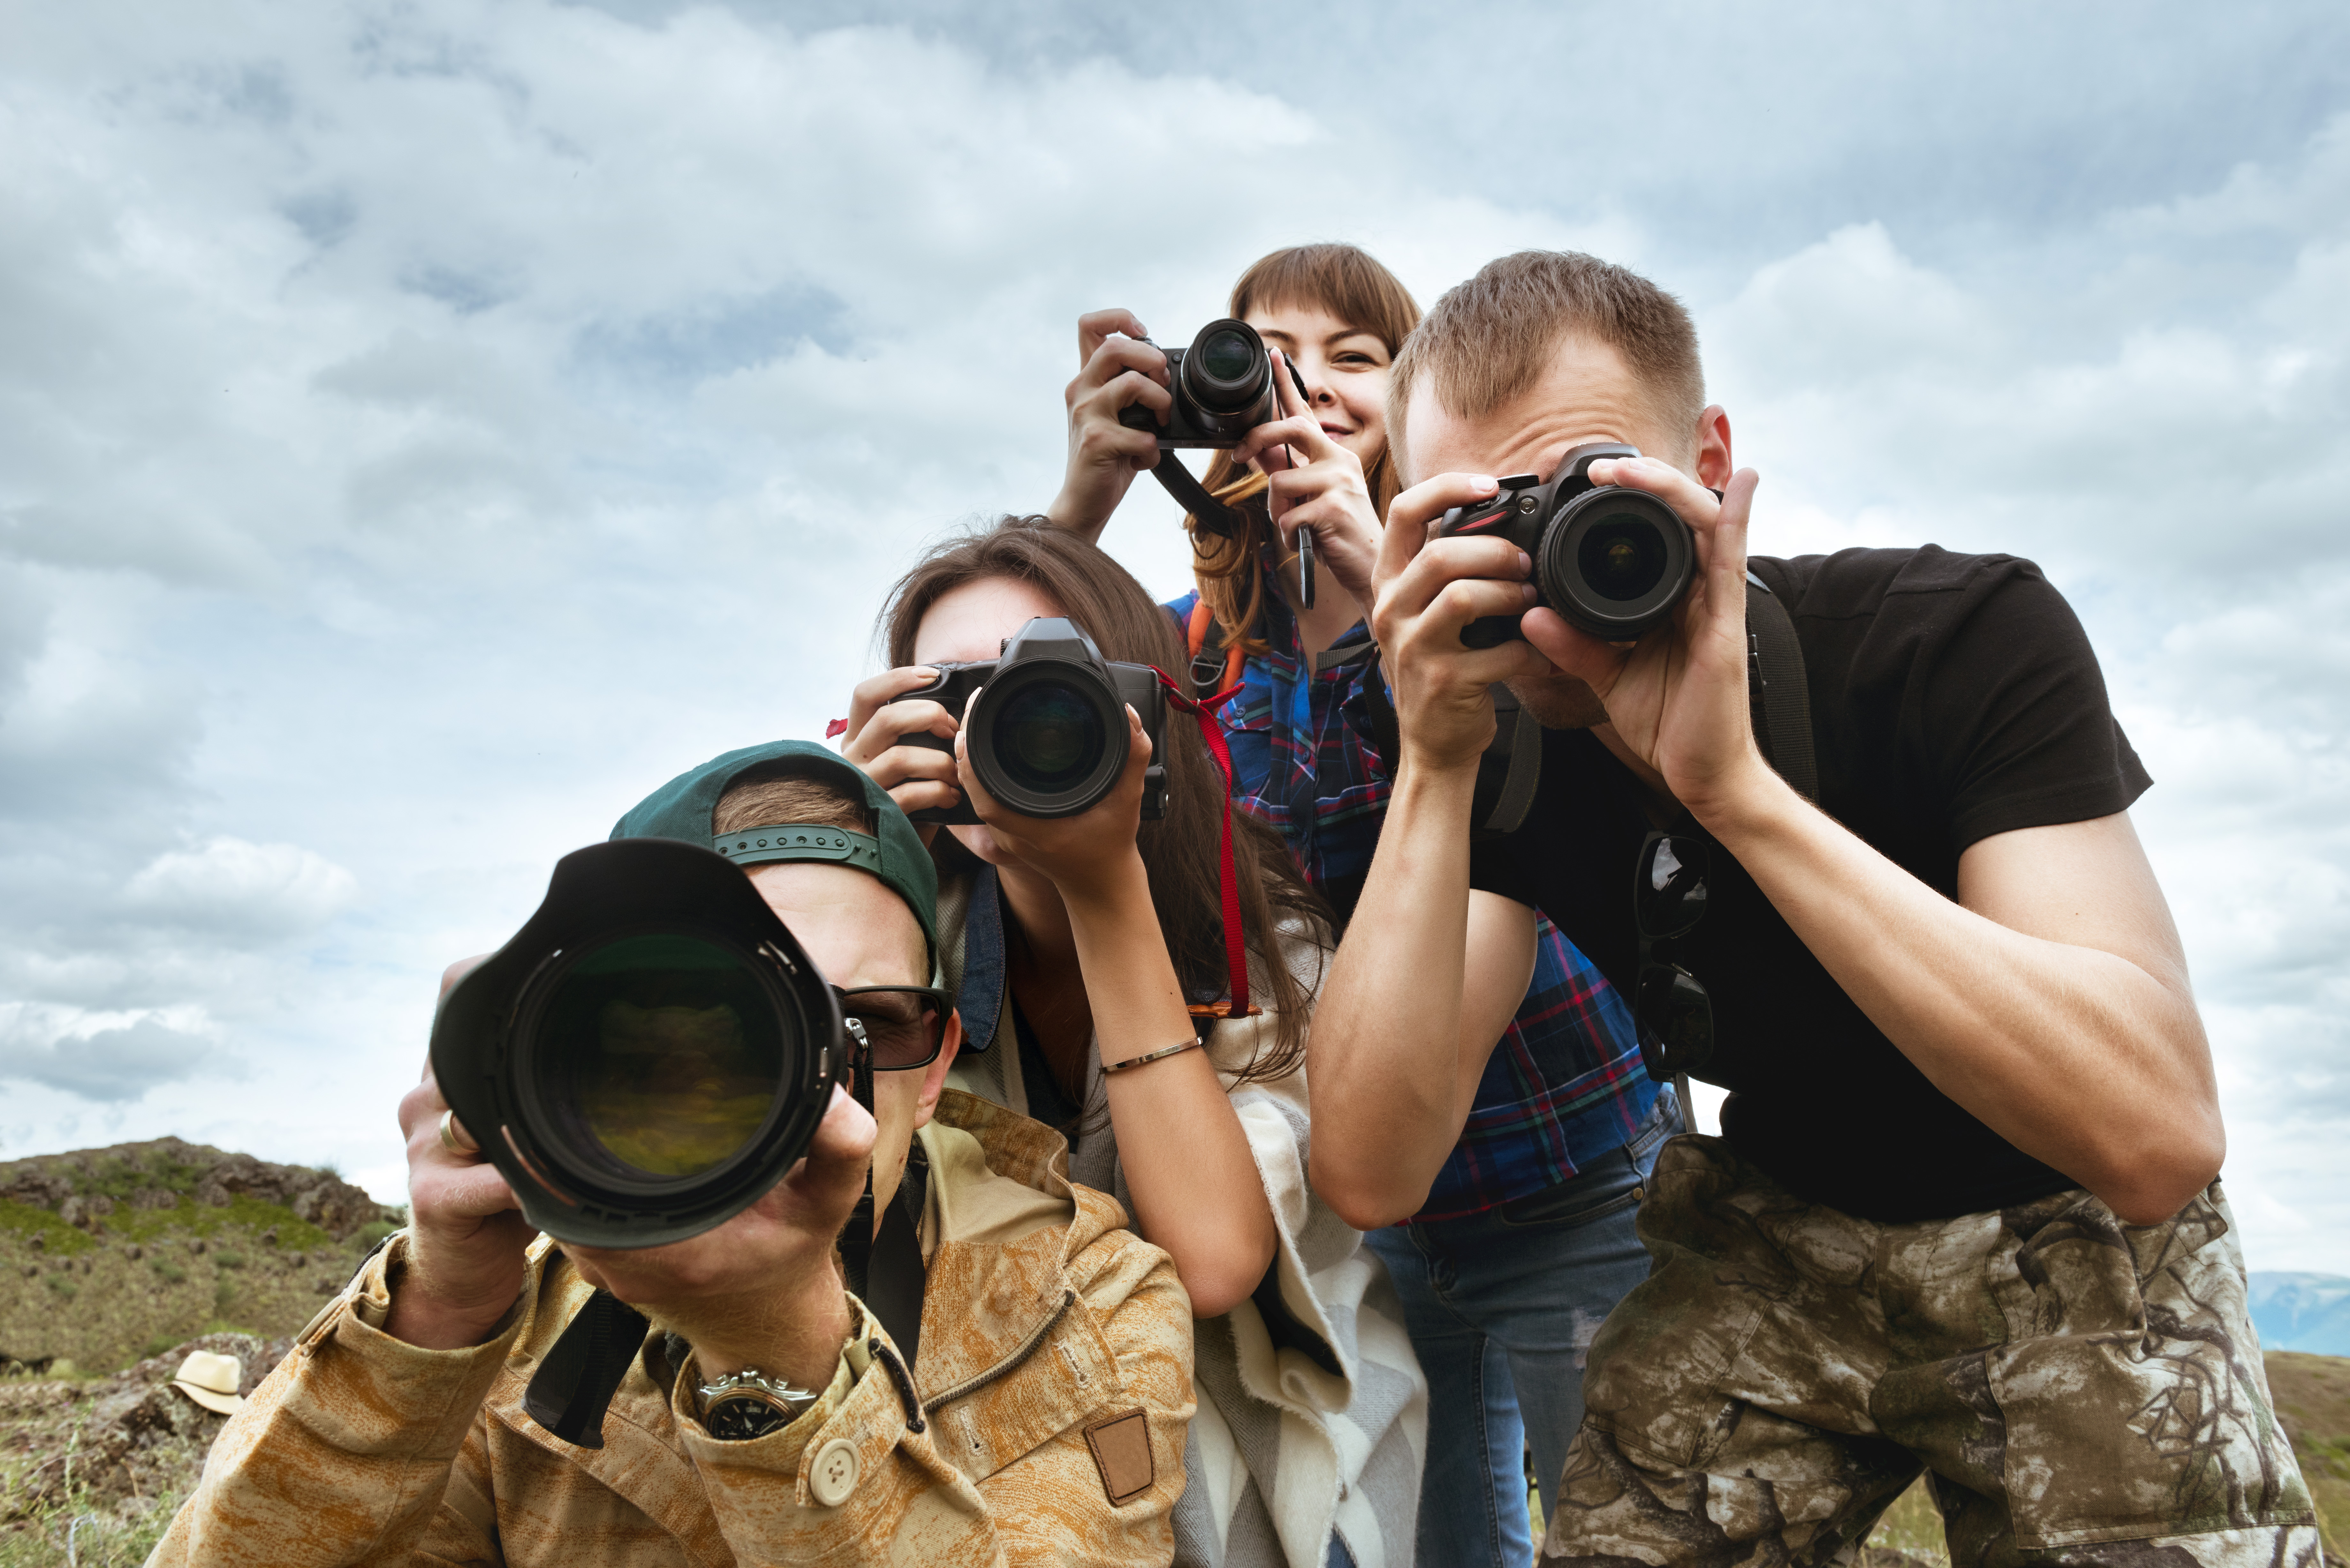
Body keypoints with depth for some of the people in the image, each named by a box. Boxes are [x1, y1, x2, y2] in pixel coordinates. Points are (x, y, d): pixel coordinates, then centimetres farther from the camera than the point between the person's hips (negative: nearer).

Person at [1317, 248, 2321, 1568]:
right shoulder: (1506, 749, -15)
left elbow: (2160, 1137, -35)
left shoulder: (1970, 636, -24)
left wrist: (1732, 785, -42)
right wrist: (1433, 767, -34)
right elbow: (1366, 1168, -25)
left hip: (2071, 1249, -1)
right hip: (1782, 1247, 2)